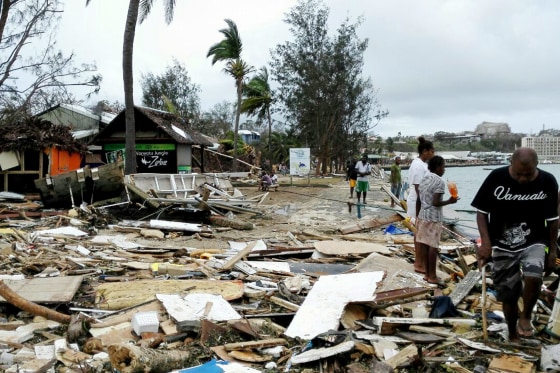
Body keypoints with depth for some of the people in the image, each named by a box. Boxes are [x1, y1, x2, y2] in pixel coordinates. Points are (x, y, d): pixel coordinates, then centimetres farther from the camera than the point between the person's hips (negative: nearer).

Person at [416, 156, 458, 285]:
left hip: (422, 215, 8)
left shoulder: (424, 179, 9)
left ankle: (427, 274, 17)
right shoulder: (439, 181, -16)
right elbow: (435, 203, -19)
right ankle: (432, 276, 5)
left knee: (425, 245, 10)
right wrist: (449, 201, -7)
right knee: (433, 246, -1)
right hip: (434, 218, -8)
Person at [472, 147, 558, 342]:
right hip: (502, 246, 0)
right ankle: (513, 335, 30)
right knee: (508, 295, 8)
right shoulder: (496, 178, -15)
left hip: (534, 242, 0)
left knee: (534, 277, -28)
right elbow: (482, 212, -6)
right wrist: (486, 242, -15)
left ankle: (525, 316, -1)